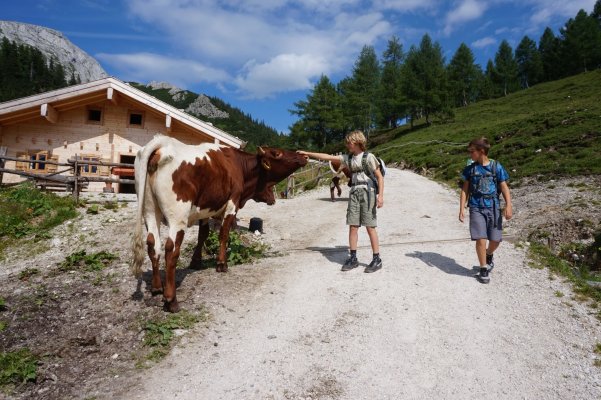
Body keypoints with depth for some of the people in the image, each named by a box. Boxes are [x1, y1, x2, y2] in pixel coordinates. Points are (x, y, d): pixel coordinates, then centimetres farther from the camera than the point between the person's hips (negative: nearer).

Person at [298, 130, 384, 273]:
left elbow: (379, 177, -4)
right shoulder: (348, 158, 11)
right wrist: (308, 154, 11)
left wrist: (380, 195, -13)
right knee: (353, 227, 4)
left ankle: (377, 260, 4)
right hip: (354, 193, 6)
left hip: (367, 192, -6)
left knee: (370, 227, -4)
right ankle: (353, 258, 12)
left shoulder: (368, 157, -5)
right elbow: (328, 157, 12)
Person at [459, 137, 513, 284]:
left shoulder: (496, 167, 1)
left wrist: (508, 206, -12)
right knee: (481, 239, -10)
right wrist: (462, 209, -1)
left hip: (493, 207, 0)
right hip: (476, 208, 0)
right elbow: (465, 190, 6)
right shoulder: (470, 169, 4)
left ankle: (489, 255, 39)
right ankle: (484, 269, 7)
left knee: (495, 240, 4)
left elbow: (504, 187, 0)